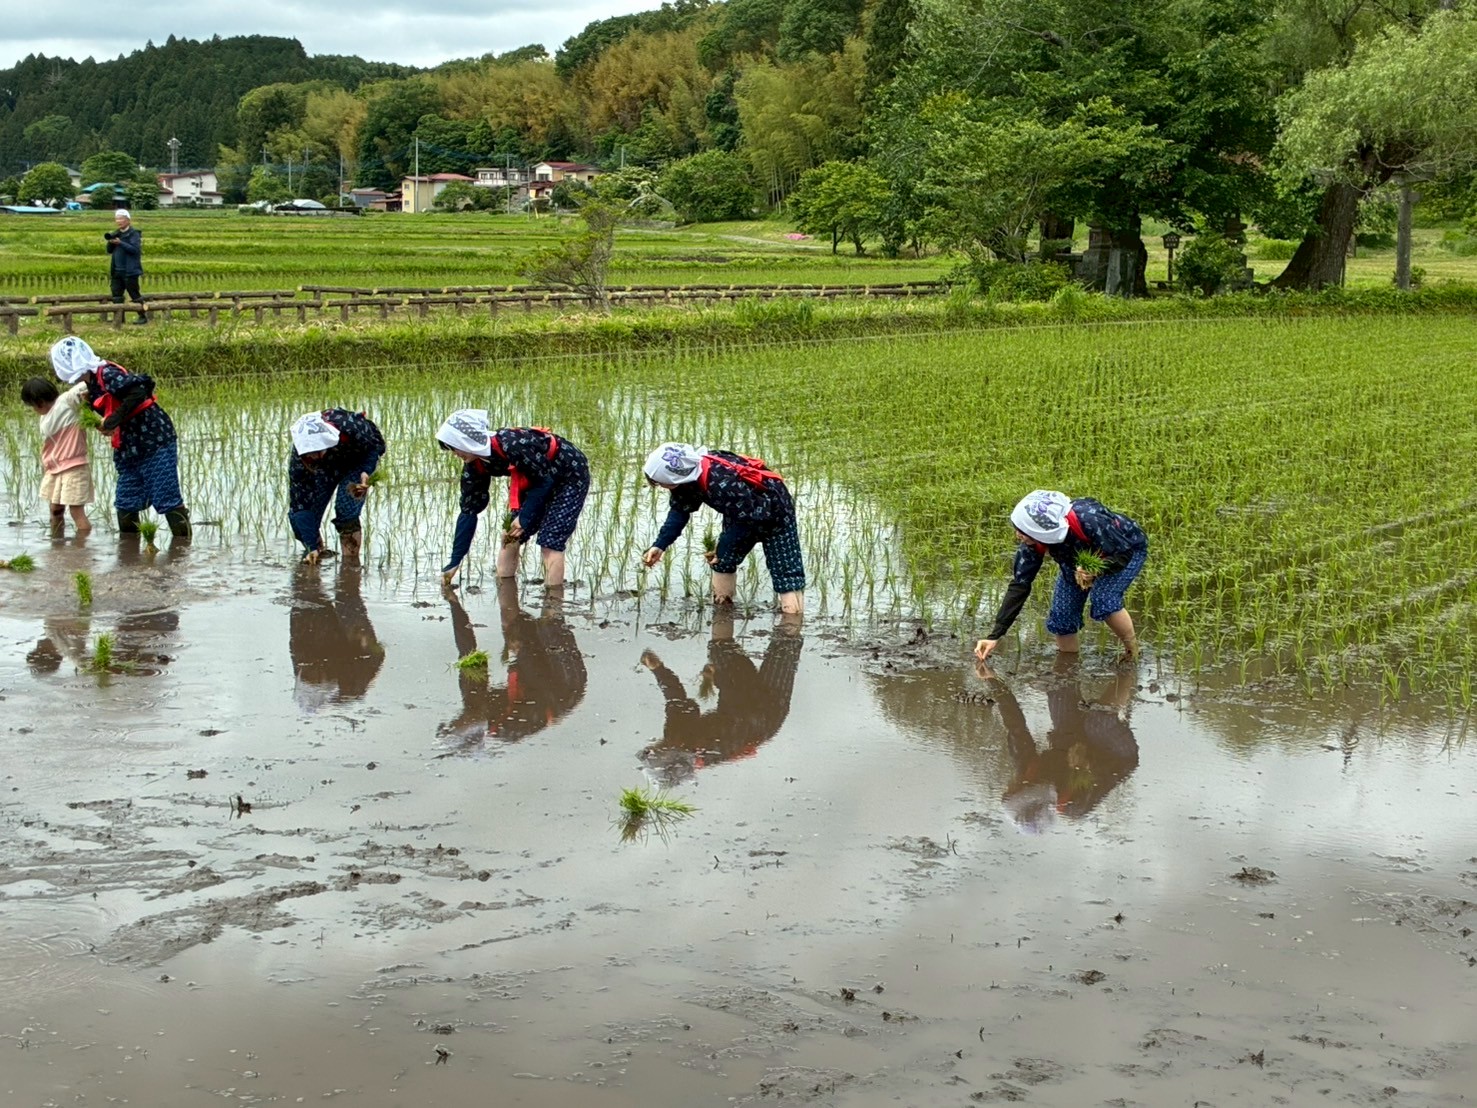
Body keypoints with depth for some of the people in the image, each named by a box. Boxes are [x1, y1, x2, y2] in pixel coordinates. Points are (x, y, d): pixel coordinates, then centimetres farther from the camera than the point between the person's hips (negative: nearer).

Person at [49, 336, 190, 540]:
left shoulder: (107, 373, -16)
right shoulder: (93, 384, 12)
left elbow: (137, 392, -30)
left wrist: (112, 421, -23)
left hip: (155, 441, -10)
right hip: (130, 447, 10)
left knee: (166, 497, -6)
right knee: (126, 501, 11)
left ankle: (183, 539, 0)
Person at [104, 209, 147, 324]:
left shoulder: (134, 233, -7)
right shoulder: (116, 234, 14)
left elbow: (135, 249, -18)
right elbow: (109, 251, 15)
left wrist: (120, 243, -23)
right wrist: (110, 242, -5)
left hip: (130, 271, -7)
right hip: (117, 271, 7)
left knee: (134, 294, -3)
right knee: (116, 295, 6)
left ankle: (143, 316, 4)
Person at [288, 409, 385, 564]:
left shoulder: (350, 427, -41)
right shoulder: (297, 459, -33)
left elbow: (377, 444, -19)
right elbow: (299, 504, -27)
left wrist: (366, 473, -37)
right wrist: (312, 547, -32)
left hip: (358, 460, -2)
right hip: (326, 467, 2)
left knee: (346, 507, -26)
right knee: (298, 513, -11)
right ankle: (316, 553, 14)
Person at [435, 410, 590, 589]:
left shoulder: (513, 444, -34)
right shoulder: (474, 466, -9)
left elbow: (544, 480, -24)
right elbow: (469, 511, -3)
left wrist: (524, 518, -22)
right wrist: (455, 562, -3)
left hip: (571, 476, -8)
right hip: (538, 481, 8)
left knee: (550, 543, -17)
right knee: (510, 537, 2)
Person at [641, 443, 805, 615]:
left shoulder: (723, 484, -41)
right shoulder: (686, 470, -18)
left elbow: (746, 519, -26)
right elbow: (679, 511, -4)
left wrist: (723, 550, -17)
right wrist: (660, 545, -14)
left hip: (775, 515, -7)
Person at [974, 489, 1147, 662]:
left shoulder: (1088, 520, -43)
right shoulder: (1033, 543, -26)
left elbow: (1124, 554, -30)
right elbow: (1019, 585, -20)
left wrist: (1096, 572, -50)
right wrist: (995, 636, -23)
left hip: (1129, 548, -5)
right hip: (1081, 560, 6)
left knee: (1105, 601, -29)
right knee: (1061, 615, -6)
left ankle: (1132, 654, -7)